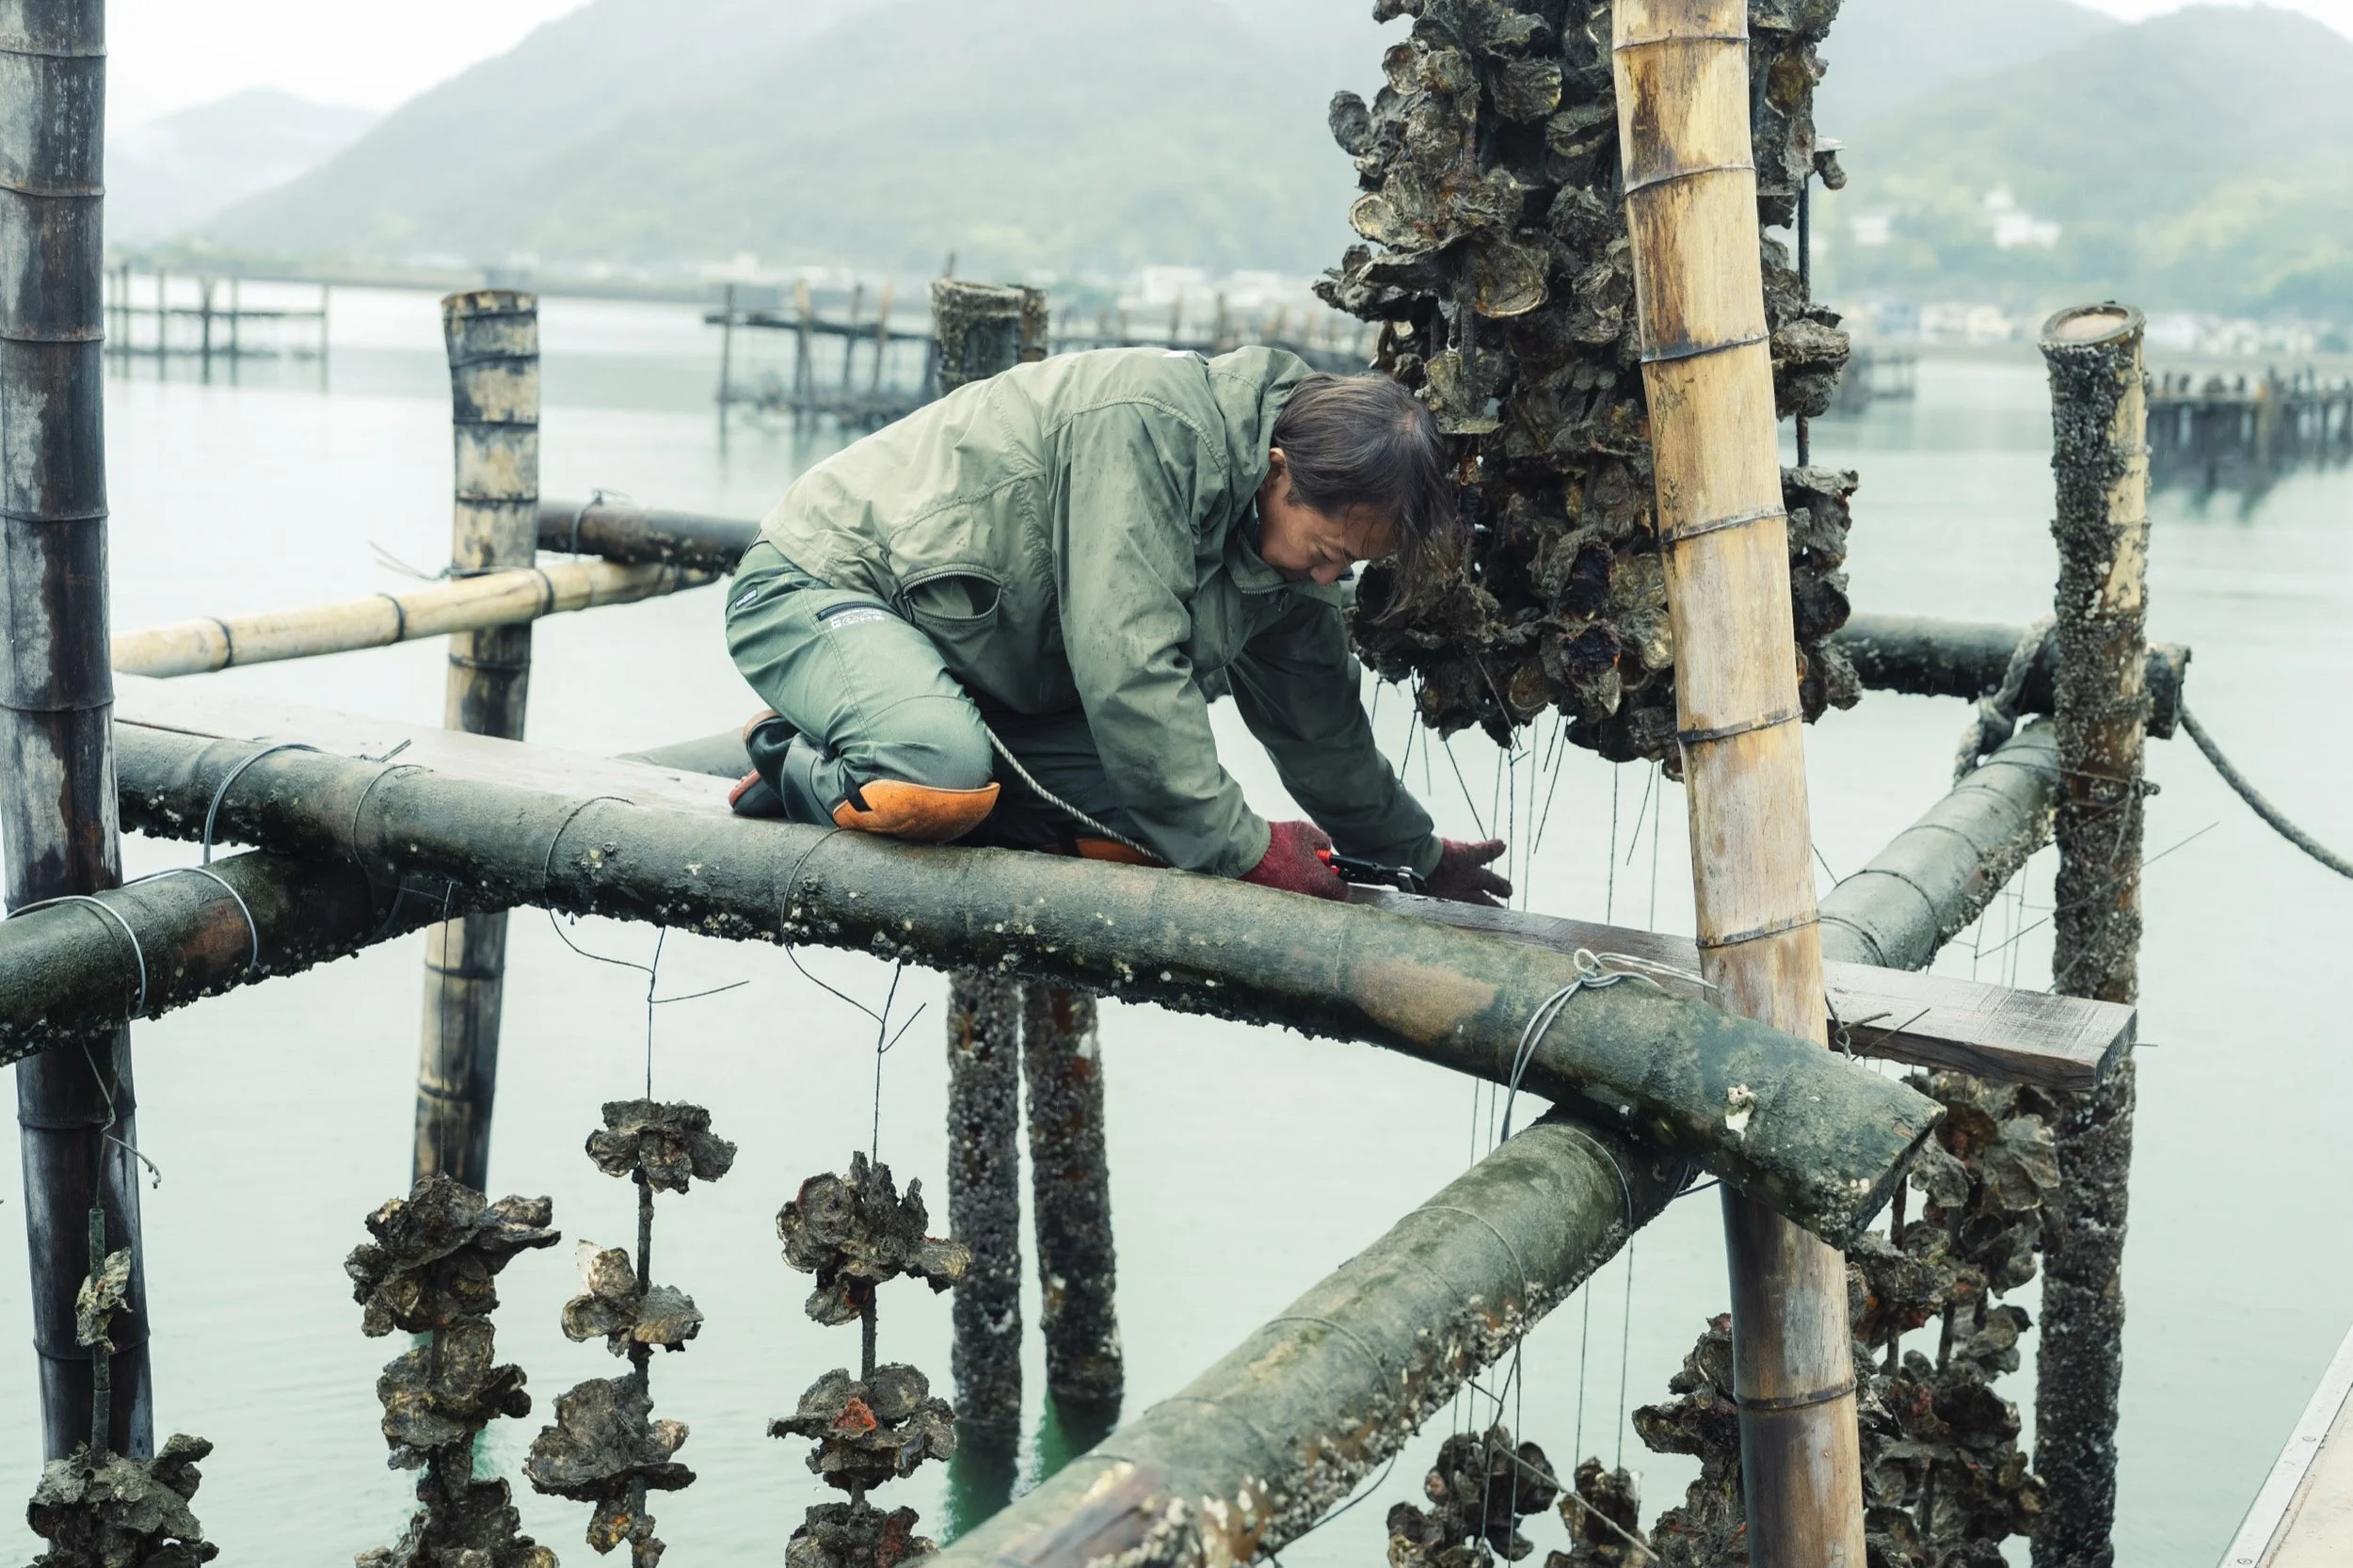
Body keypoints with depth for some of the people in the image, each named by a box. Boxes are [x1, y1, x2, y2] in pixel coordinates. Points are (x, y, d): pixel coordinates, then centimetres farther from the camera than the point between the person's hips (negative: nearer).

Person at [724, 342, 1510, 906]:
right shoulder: (1148, 422, -30)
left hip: (989, 676, 8)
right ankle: (798, 770, -6)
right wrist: (1244, 848, -29)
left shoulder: (1289, 530, -2)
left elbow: (1318, 722, 15)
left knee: (1142, 825, -9)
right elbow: (1127, 668, -34)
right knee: (939, 771, -38)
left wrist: (1419, 856, 23)